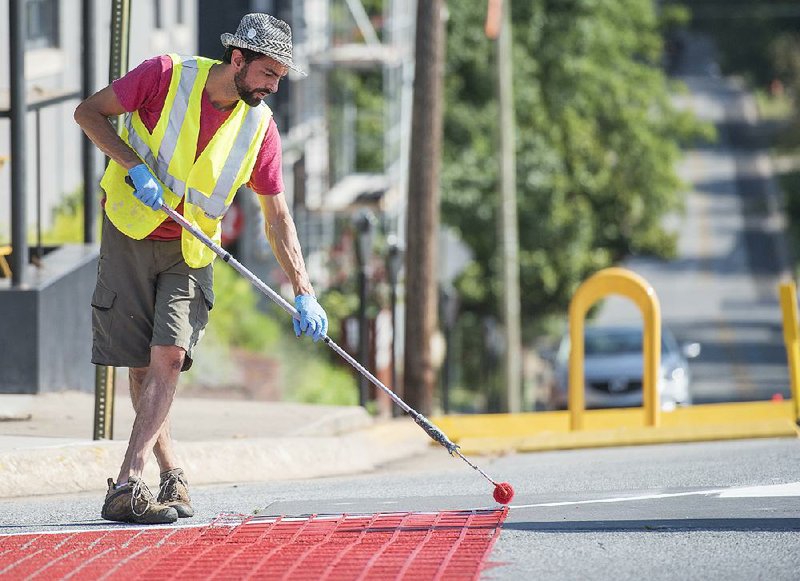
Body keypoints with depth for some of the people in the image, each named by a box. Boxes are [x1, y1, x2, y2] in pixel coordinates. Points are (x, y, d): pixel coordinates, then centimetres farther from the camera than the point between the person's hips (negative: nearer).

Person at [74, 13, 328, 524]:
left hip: (190, 251, 2)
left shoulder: (261, 127, -4)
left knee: (169, 357, -16)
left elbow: (277, 217, 2)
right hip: (130, 236, -2)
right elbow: (89, 112, -6)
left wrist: (304, 293, -5)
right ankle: (172, 474, 15)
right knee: (140, 365, -1)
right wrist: (135, 166, -20)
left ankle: (127, 487, -20)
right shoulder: (166, 76, -14)